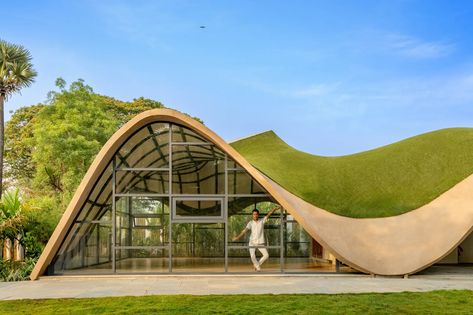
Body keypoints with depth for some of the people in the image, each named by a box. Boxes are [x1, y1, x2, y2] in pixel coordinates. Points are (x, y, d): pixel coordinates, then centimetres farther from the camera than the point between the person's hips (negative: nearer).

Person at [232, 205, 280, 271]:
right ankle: (258, 267, 14)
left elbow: (269, 214, -8)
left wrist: (276, 208, -19)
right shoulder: (250, 223, -1)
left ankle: (257, 264, 15)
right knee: (252, 256, -13)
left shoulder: (262, 221, 1)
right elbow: (245, 230, -12)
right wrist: (238, 237, -25)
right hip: (252, 243, -1)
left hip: (260, 243, 1)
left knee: (266, 255, -9)